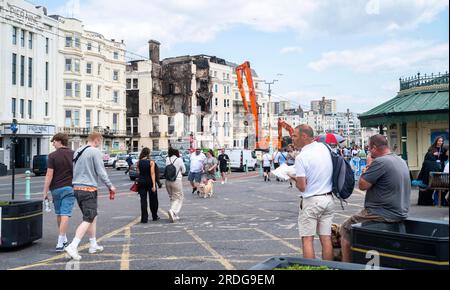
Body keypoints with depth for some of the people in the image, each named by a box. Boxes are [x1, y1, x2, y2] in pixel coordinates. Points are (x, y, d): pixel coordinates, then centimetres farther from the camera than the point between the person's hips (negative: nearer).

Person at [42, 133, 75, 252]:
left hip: (56, 189, 0)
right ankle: (60, 243, -11)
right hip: (69, 188, 0)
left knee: (59, 215, 16)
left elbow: (49, 175, -11)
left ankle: (63, 239, 29)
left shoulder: (53, 156, -7)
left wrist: (45, 192, -5)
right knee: (65, 215, -4)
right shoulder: (73, 154, 0)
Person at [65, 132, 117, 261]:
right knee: (88, 220, -6)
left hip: (77, 188, 8)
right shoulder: (95, 152, -9)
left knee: (92, 217, 18)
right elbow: (101, 172, -11)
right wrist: (110, 186, 0)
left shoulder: (77, 152, 14)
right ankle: (73, 246, -16)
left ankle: (93, 245, 25)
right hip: (89, 189, -8)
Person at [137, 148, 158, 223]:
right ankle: (154, 216, 24)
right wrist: (154, 185, -16)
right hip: (149, 182, -2)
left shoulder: (139, 162, 0)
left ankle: (144, 218, 0)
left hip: (141, 181, 2)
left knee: (143, 200, 4)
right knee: (153, 199, 13)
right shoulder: (151, 162, -9)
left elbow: (138, 172, 3)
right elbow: (152, 174, -14)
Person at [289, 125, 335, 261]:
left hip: (311, 201, -6)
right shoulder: (324, 147, 1)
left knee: (307, 239, 2)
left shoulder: (301, 157, -17)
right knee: (326, 238, 10)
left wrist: (294, 179, 3)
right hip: (328, 199, 7)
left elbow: (302, 187, -17)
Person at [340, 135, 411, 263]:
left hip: (385, 214, -10)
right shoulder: (401, 161, 9)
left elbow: (362, 185, -16)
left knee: (345, 229, 4)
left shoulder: (380, 161, -21)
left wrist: (368, 165, -4)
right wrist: (372, 166, 13)